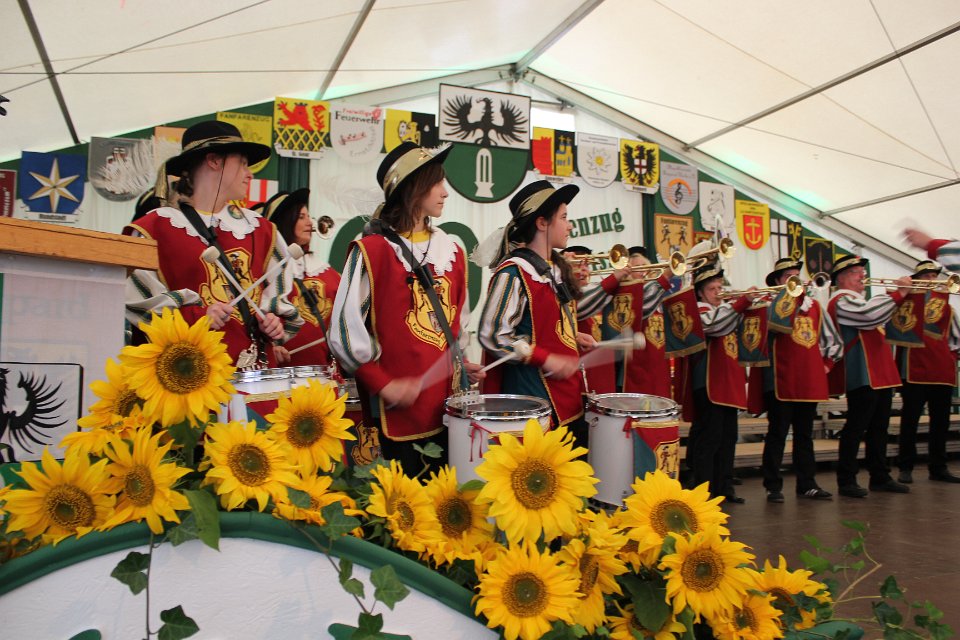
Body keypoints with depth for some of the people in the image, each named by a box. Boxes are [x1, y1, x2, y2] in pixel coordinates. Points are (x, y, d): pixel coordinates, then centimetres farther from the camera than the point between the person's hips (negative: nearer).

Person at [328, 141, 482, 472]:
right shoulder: (372, 250, -9)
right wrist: (382, 383, -15)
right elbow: (345, 329, -12)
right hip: (397, 408, -5)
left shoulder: (451, 251, 10)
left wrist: (461, 364, 6)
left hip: (447, 403, 6)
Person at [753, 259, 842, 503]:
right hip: (781, 383, -5)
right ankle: (773, 486, 8)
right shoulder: (772, 305, -3)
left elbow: (833, 340, 20)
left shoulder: (814, 305, 12)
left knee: (804, 434, 14)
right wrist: (789, 295, -19)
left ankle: (806, 484, 23)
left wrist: (826, 363, 11)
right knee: (777, 435, 0)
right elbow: (775, 325, -24)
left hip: (810, 382, 6)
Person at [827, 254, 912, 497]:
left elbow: (881, 321, 28)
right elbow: (871, 314, -26)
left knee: (879, 427, 14)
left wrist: (898, 295, 15)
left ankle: (880, 477, 22)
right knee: (856, 428, -7)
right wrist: (899, 293, -17)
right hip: (861, 375, -10)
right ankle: (846, 481, -2)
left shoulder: (857, 300, 23)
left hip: (879, 374, 10)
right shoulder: (841, 301, -10)